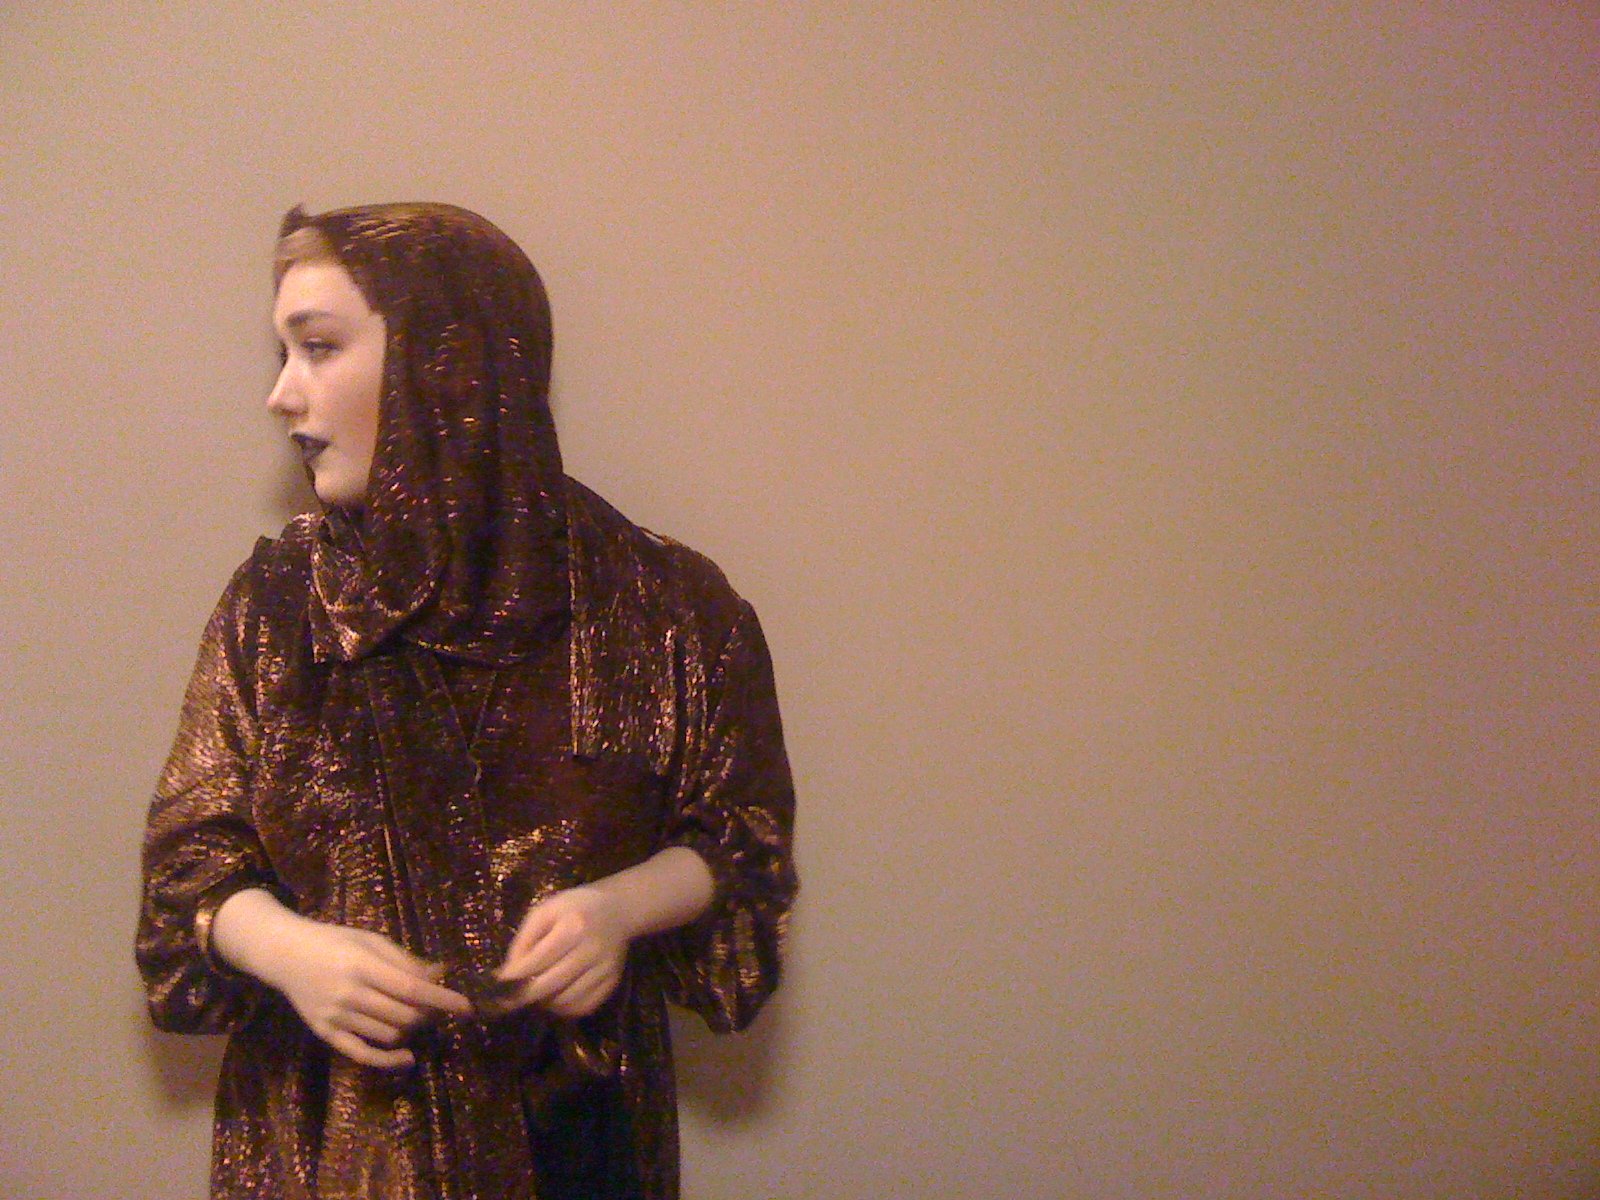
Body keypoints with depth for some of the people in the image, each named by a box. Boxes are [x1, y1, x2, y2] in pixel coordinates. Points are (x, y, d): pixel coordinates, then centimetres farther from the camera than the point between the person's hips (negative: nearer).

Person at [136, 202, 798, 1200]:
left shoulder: (660, 603, -9)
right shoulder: (275, 602, -4)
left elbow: (740, 834, 0)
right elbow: (193, 850, 1)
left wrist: (621, 906, -19)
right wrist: (284, 947, -19)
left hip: (571, 1118, -1)